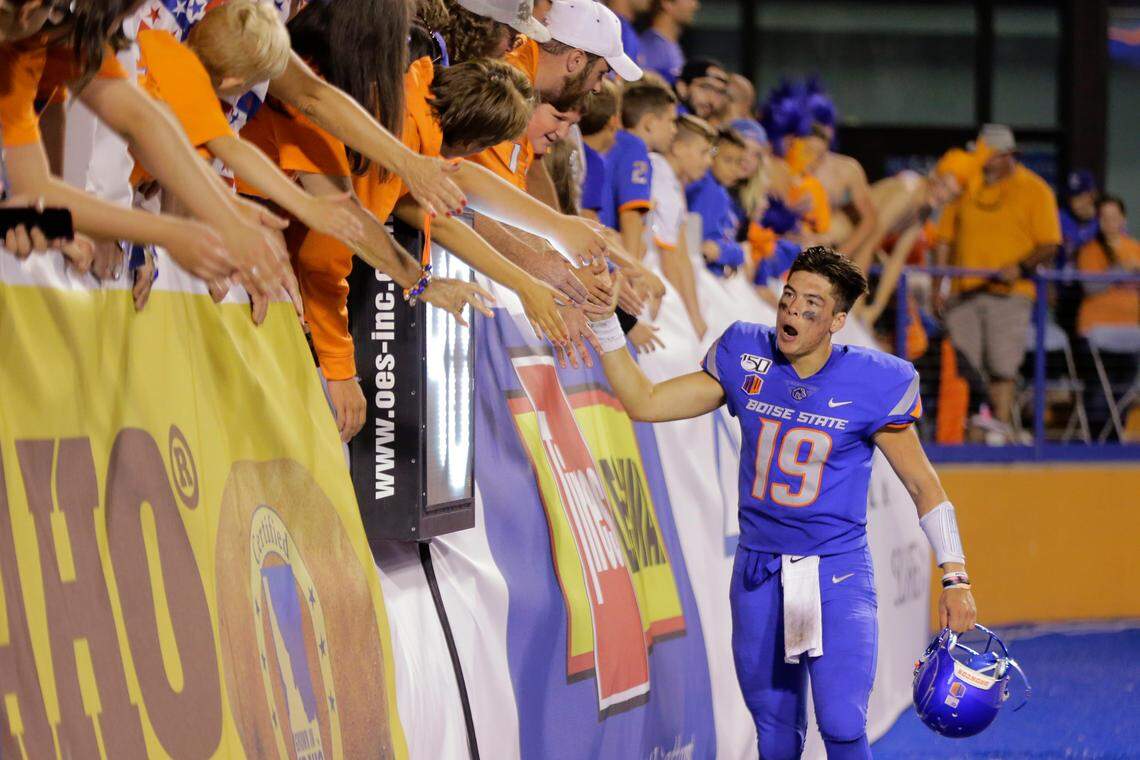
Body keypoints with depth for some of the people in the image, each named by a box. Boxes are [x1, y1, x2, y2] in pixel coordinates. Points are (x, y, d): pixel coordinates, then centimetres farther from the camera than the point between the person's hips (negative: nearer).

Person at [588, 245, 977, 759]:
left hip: (838, 574, -4)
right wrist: (604, 321, -7)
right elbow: (644, 403, 2)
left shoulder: (870, 385, -10)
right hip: (759, 572, 4)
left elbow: (923, 486, -2)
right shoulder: (745, 360, 0)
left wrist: (954, 578, -6)